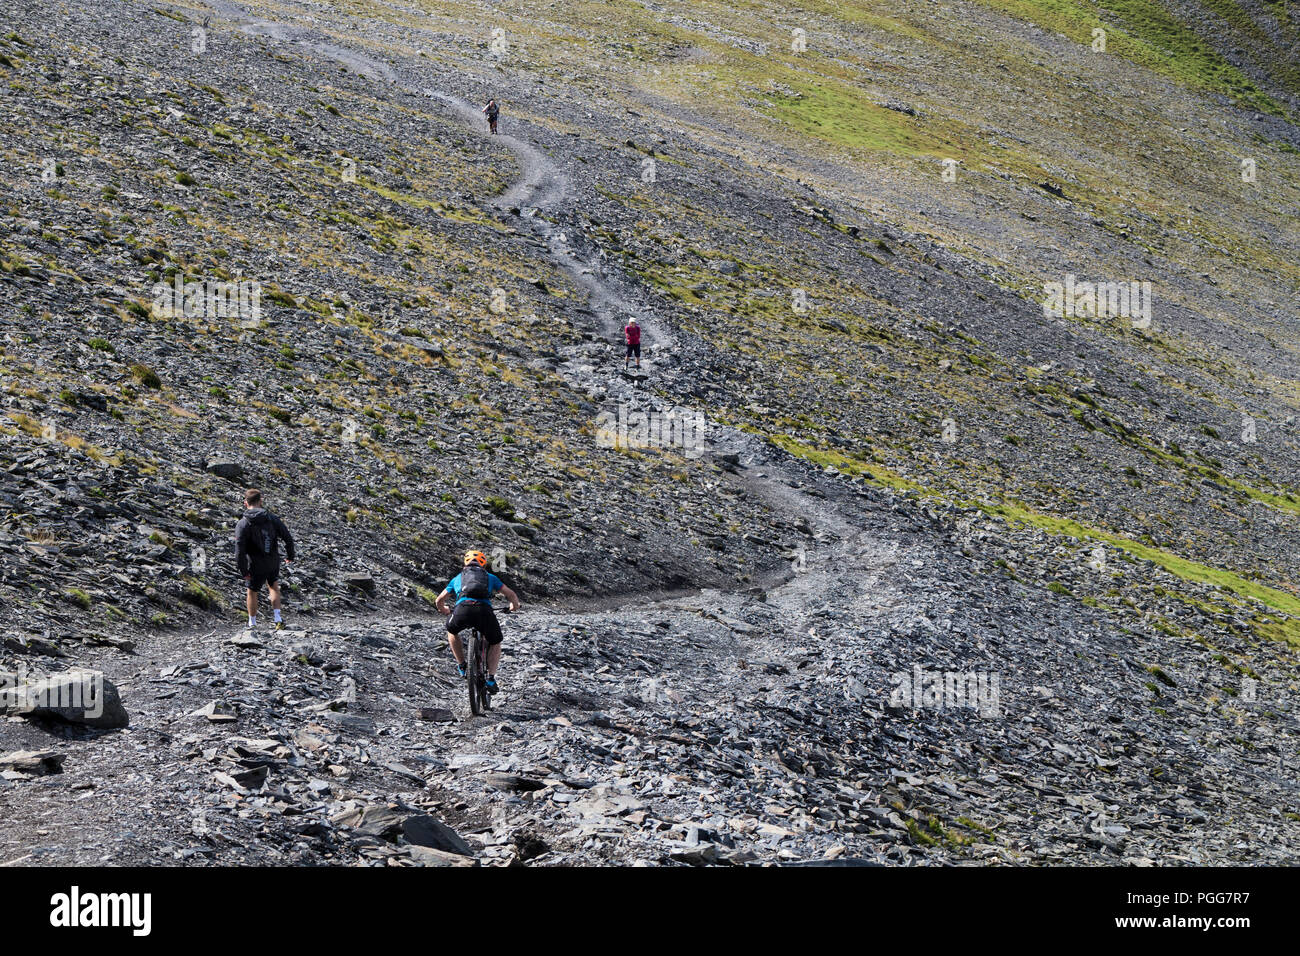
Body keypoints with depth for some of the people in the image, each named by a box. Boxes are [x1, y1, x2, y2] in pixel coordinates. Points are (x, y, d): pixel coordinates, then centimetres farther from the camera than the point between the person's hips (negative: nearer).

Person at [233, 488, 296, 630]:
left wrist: (243, 571, -12)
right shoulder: (272, 519, -5)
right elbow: (288, 538, -1)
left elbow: (239, 550, -19)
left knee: (252, 592, 18)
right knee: (273, 586, 26)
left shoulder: (242, 524, -14)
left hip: (256, 566, -3)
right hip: (274, 562, 3)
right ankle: (278, 619, 14)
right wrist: (290, 556, 15)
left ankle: (252, 624, 29)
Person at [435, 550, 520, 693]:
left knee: (451, 631, 35)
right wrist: (514, 605, 55)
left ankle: (462, 666, 28)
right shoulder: (490, 577, 33)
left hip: (463, 609, 0)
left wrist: (445, 610, 62)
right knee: (495, 643, 25)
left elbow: (439, 601, 39)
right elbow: (511, 595, 33)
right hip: (485, 610, 0)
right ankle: (491, 678, 9)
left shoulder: (458, 578, 34)